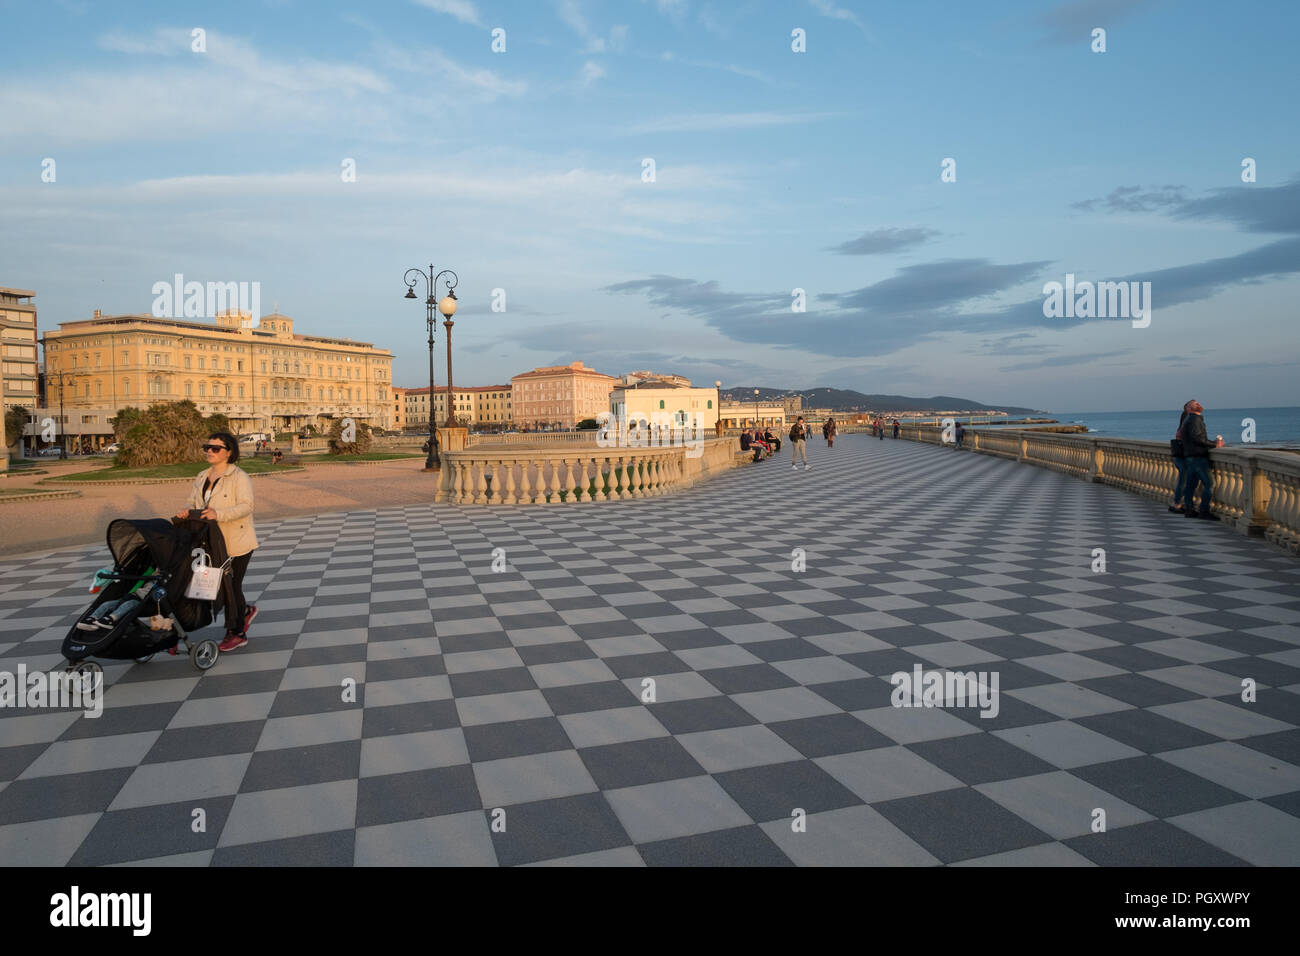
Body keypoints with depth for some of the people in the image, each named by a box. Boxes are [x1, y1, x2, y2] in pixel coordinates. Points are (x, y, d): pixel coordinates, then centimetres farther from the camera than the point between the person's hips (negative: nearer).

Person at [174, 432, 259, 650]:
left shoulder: (239, 477, -11)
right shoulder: (201, 477, 13)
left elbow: (246, 506, -22)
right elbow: (194, 504, 16)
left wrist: (218, 514, -34)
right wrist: (187, 513, -7)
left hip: (237, 543, -7)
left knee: (231, 586, -1)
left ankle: (236, 633, 12)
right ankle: (245, 610, 37)